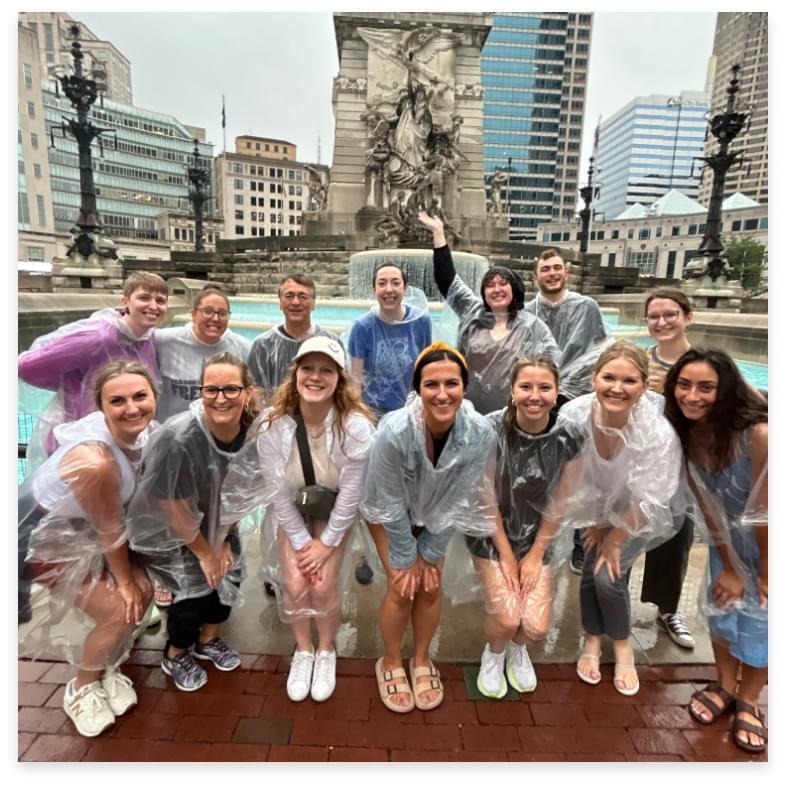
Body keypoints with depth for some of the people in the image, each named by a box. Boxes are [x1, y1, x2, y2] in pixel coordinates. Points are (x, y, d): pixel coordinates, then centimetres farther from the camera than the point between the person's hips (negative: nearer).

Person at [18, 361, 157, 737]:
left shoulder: (143, 431, -16)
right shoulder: (95, 459, -39)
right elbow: (110, 531, -23)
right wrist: (123, 580, -7)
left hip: (83, 525, 7)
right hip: (43, 536, -7)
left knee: (143, 591, 2)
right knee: (120, 610, -6)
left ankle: (107, 666, 30)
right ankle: (81, 689, 24)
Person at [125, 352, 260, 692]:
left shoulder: (254, 432, -22)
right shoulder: (177, 438, -36)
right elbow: (173, 506, -24)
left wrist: (223, 542, -2)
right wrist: (204, 552, -12)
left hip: (213, 523, 5)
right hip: (165, 527, -5)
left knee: (228, 574, 5)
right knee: (196, 586, -7)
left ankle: (208, 639, 37)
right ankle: (175, 655, 25)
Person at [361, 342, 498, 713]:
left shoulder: (481, 434, -32)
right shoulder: (394, 431, -39)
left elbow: (456, 501, -19)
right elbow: (392, 504, -25)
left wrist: (430, 555, -10)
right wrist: (405, 560, -14)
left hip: (436, 512, 3)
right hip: (389, 510, -2)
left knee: (431, 585, 3)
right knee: (402, 587, -5)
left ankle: (421, 660, 30)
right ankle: (391, 663, 23)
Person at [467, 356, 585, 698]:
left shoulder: (570, 437, -16)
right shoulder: (490, 429, -23)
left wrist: (535, 555, -5)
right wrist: (506, 555, -9)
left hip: (539, 536, 2)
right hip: (491, 532, -2)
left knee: (536, 627, -7)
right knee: (506, 619, -14)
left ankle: (518, 649, 33)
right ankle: (493, 655, 25)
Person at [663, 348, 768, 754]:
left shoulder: (757, 434, -36)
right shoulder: (685, 434, -19)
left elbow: (764, 513, -25)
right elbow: (708, 505, -12)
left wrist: (766, 571, -12)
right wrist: (728, 567, -6)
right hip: (729, 535, 4)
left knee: (760, 614, 7)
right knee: (722, 602, 13)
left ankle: (748, 701, 32)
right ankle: (724, 686, 37)